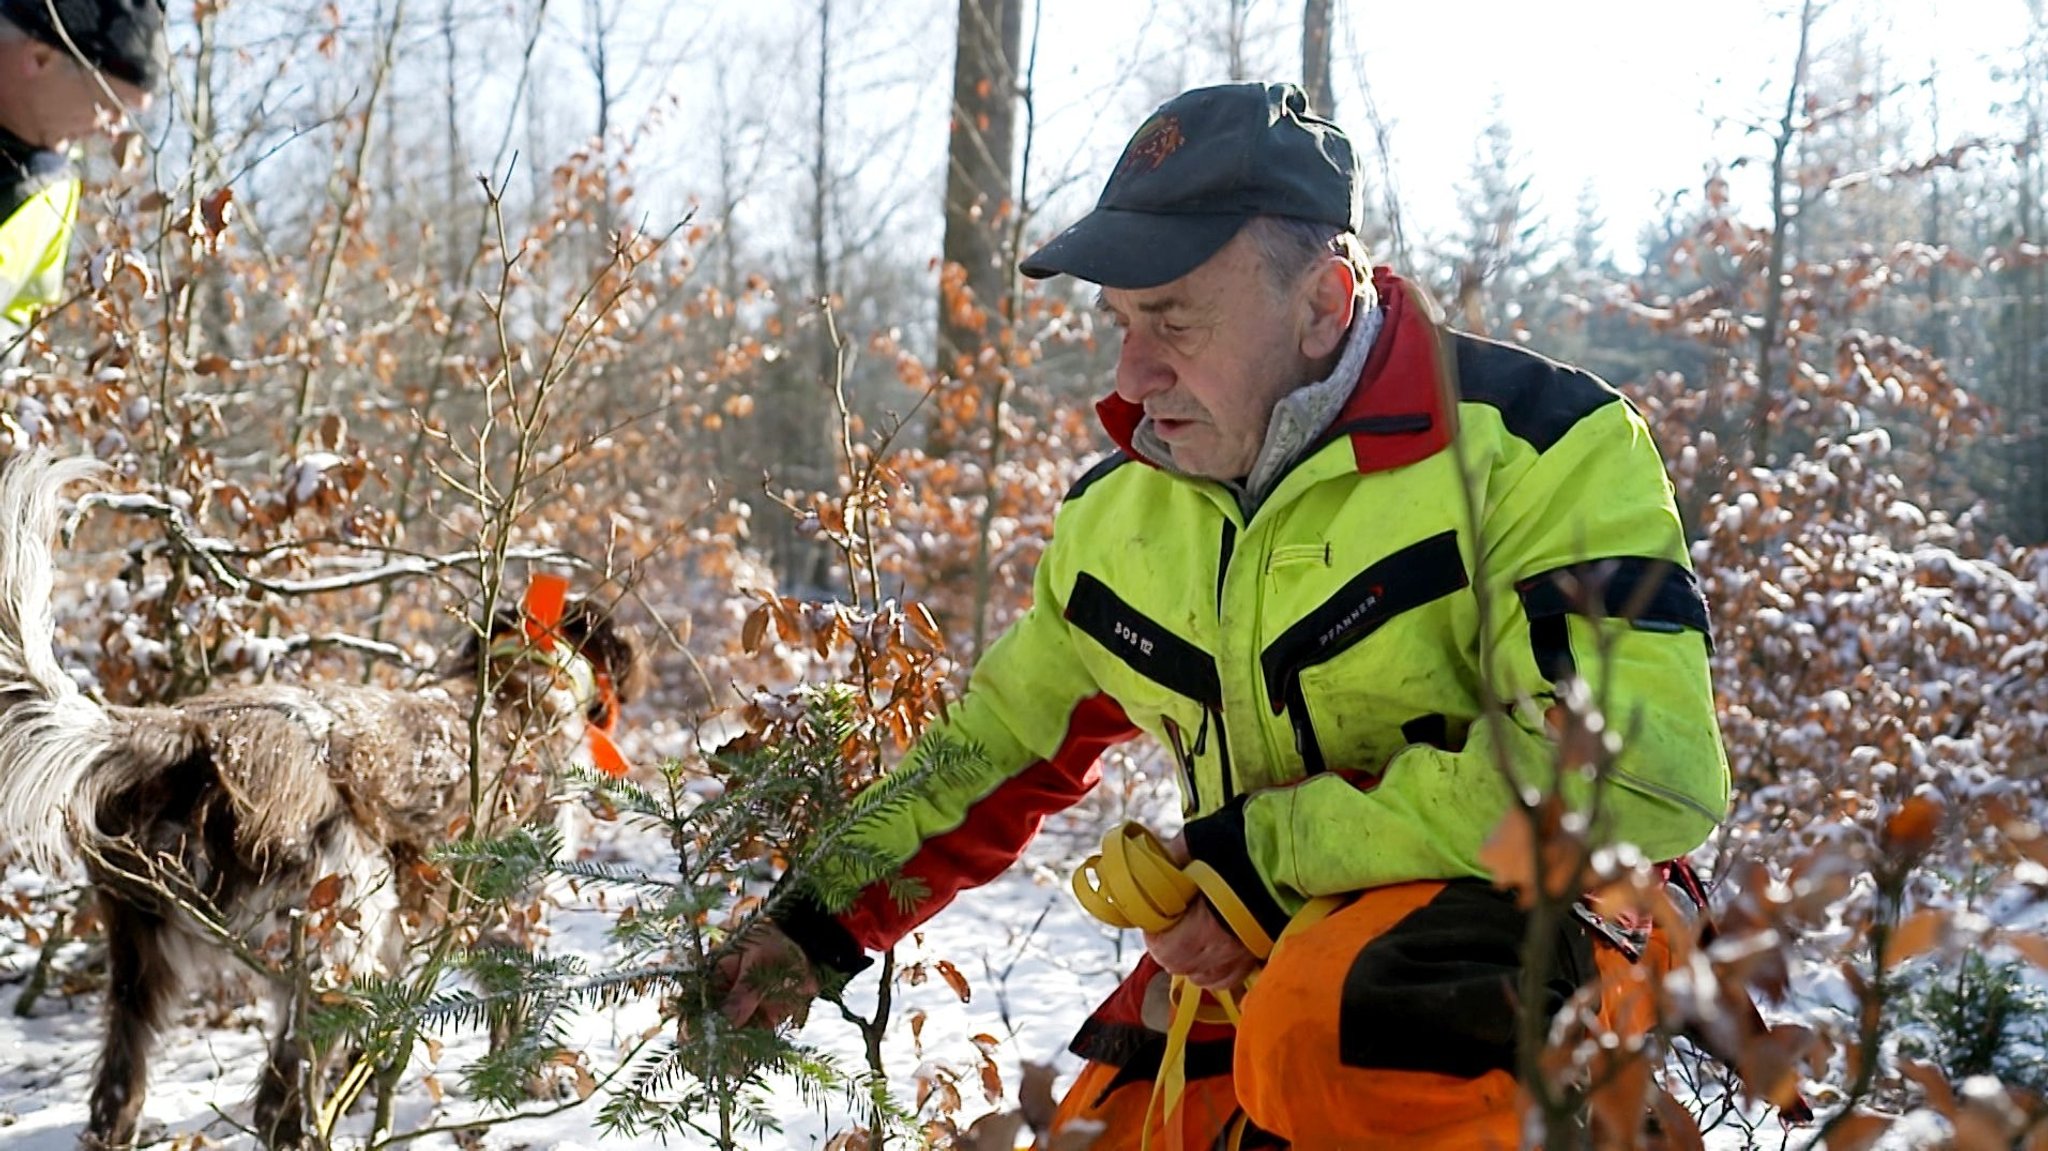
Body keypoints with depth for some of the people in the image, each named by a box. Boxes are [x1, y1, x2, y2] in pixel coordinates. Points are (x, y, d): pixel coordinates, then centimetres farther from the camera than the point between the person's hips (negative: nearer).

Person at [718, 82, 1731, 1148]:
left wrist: (1273, 853, -23)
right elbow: (1001, 741, 19)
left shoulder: (1532, 446, -17)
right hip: (1257, 950, 7)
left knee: (1329, 1030, -36)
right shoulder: (1119, 512, 5)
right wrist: (821, 926, 12)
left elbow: (1644, 765, -28)